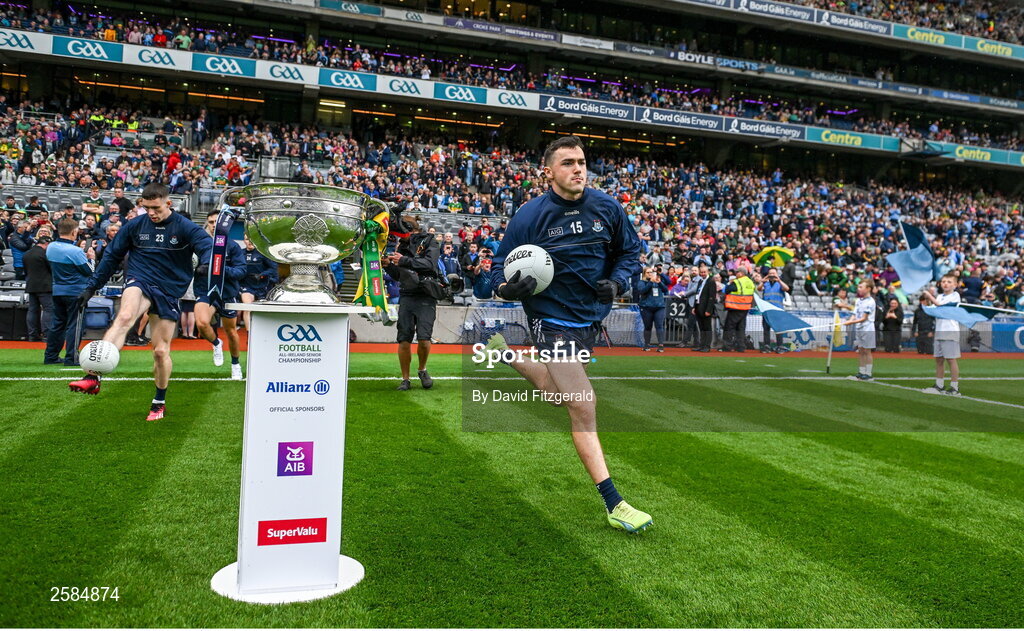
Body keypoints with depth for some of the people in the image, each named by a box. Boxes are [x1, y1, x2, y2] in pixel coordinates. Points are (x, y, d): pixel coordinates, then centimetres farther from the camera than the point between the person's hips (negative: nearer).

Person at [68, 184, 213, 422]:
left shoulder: (185, 228, -4)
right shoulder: (134, 226, 5)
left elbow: (208, 246, -20)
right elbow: (112, 255, 14)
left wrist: (207, 263, -44)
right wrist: (92, 286, 13)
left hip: (169, 292, 0)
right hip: (139, 281, 0)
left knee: (161, 351, 3)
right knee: (124, 317, -34)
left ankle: (159, 402, 24)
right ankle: (92, 377, -46)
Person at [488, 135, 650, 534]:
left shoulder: (607, 208, -2)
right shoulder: (529, 216, -13)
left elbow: (630, 251, 10)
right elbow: (500, 270, -7)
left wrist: (617, 280, -10)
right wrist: (510, 287, -30)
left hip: (591, 318, 6)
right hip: (552, 321, -5)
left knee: (560, 392, 23)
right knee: (582, 403, -12)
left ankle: (504, 354, 47)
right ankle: (613, 504, -5)